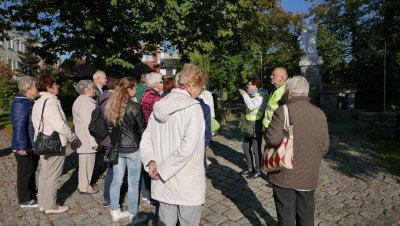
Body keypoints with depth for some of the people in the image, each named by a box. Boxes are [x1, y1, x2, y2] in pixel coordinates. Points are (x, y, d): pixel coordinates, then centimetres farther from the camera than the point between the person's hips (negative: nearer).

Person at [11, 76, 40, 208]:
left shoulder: (29, 102, 12)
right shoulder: (20, 104, -19)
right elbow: (18, 127, -25)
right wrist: (21, 146, -27)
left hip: (33, 145, 10)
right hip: (25, 147, -10)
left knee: (32, 171, 19)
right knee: (25, 173, 3)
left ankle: (32, 196, 33)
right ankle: (25, 200, 17)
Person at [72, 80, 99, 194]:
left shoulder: (80, 100, 16)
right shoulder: (85, 103, -18)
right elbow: (88, 124, -22)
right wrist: (93, 141, -20)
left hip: (83, 138, 11)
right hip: (87, 139, -11)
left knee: (84, 162, 18)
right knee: (87, 162, 1)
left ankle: (82, 184, 30)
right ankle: (84, 187, 13)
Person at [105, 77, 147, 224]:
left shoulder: (110, 106, 3)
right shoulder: (135, 107, -15)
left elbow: (109, 128, 10)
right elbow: (142, 129, -8)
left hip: (116, 147, 6)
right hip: (133, 148, -6)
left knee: (116, 180, 15)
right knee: (133, 183, 6)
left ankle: (115, 212, 29)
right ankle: (133, 216, 18)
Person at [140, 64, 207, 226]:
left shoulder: (160, 105, 5)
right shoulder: (193, 107, -16)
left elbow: (146, 138, 6)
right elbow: (188, 146, -25)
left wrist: (151, 161, -5)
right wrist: (163, 170, -17)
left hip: (163, 183, 6)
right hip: (187, 183, -6)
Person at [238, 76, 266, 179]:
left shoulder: (260, 97, -13)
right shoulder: (250, 96, 11)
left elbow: (252, 106, -29)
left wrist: (244, 94, -20)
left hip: (256, 127, -9)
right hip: (248, 127, 9)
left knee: (256, 149, 0)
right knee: (246, 147, 15)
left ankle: (257, 171, 15)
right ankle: (250, 168, 31)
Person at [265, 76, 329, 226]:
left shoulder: (282, 111, -15)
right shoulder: (320, 114, -1)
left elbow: (273, 139, -25)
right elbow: (324, 147, 3)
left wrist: (268, 136, -2)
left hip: (285, 175, -4)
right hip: (309, 176, 4)